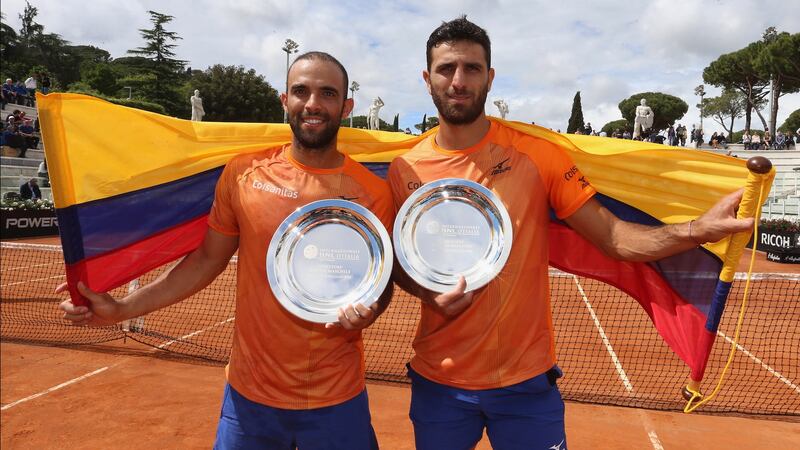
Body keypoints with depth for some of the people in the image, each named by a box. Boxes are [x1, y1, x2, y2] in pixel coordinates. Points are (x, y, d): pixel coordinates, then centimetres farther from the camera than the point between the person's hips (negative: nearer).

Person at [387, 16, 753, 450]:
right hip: (437, 382, 2)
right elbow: (398, 263, 6)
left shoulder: (536, 154, -8)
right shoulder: (405, 170, -3)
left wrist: (697, 229, -24)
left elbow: (613, 236, -8)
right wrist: (428, 292, -15)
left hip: (526, 381, -1)